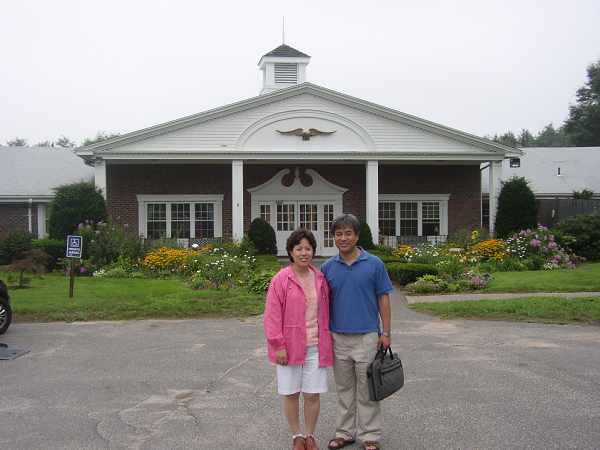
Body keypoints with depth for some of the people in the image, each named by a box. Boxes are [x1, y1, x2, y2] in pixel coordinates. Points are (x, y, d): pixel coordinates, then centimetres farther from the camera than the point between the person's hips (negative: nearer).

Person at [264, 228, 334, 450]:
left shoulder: (320, 279, 5)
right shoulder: (281, 279, -8)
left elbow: (325, 312, 12)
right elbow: (272, 316, -9)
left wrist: (327, 342, 10)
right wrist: (278, 346, -12)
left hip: (315, 347, 3)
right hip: (290, 347, -3)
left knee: (313, 394, 6)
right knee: (291, 393, 8)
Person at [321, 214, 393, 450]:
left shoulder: (374, 264, -4)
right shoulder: (327, 267, 3)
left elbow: (383, 299, -1)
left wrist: (386, 333, -6)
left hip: (367, 337, -3)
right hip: (338, 337, 3)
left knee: (367, 390, 5)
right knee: (344, 389, 13)